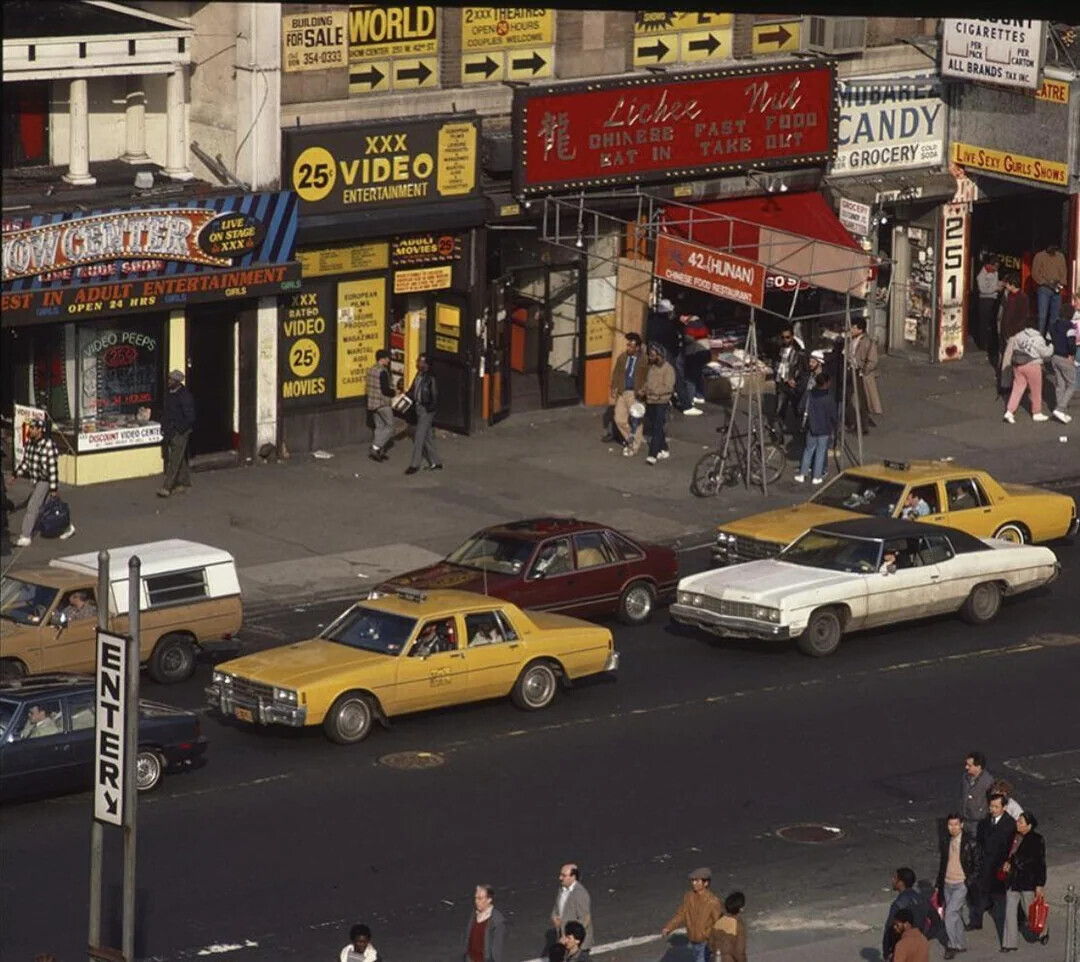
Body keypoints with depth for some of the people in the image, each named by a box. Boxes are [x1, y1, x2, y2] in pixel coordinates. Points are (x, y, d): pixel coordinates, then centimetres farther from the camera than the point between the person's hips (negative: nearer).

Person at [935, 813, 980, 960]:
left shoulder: (969, 842, -10)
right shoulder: (945, 841, 5)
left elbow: (977, 864, -5)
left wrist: (970, 881, -11)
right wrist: (938, 884, 14)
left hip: (961, 884, -6)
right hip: (947, 884, 6)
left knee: (950, 913, -15)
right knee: (955, 915, 13)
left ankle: (952, 945, -5)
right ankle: (960, 945, 25)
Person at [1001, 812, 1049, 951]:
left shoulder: (1037, 840, -14)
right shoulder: (1015, 837, 4)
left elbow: (1041, 864, -12)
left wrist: (1039, 885, -14)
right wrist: (1007, 863, 1)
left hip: (1028, 882, -6)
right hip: (1013, 880, 6)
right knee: (1010, 911, 4)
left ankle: (1043, 932, 37)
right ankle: (1009, 943, 10)